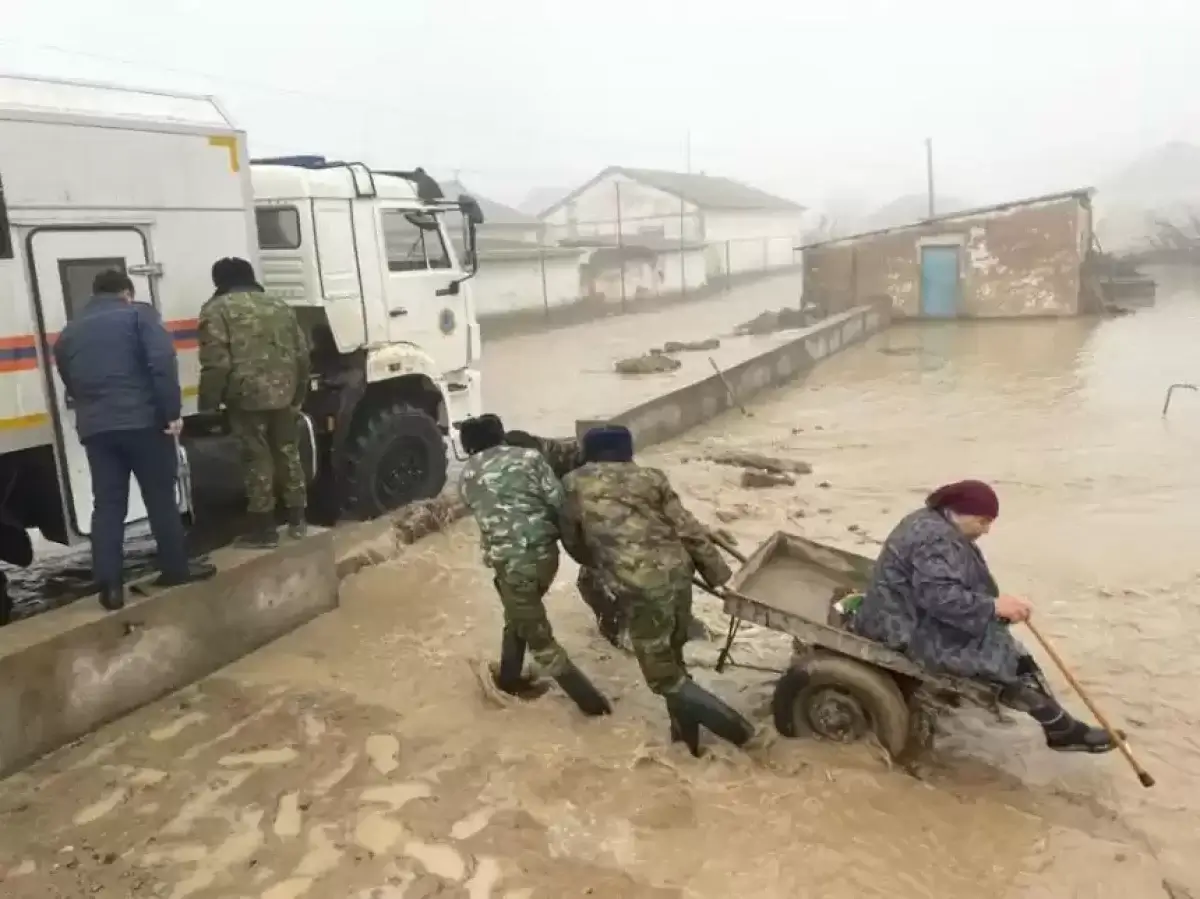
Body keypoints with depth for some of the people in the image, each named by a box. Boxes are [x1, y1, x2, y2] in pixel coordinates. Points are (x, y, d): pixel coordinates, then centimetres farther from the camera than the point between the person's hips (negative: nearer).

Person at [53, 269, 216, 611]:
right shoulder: (139, 314, 3)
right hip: (142, 420, -4)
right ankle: (176, 569, 17)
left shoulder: (69, 333, 21)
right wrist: (172, 412, -12)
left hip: (94, 427, 4)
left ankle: (110, 587, 4)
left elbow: (70, 385, 21)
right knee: (160, 497, 8)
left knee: (107, 505, 7)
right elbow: (162, 362, -11)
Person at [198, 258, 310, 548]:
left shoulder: (216, 310, -2)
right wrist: (298, 393, 24)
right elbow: (302, 353, 15)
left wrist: (209, 402, -3)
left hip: (247, 396, -5)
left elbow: (216, 363, -12)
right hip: (284, 394, 5)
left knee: (257, 459, 1)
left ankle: (264, 527, 6)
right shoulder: (279, 305, 15)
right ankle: (297, 519, 20)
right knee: (288, 453, 14)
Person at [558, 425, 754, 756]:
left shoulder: (574, 484, 8)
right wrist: (724, 579, 13)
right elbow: (689, 531, 9)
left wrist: (602, 564, 37)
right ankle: (686, 735, 34)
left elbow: (572, 541, 18)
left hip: (643, 588, -5)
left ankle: (734, 726, 5)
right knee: (673, 659, 25)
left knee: (664, 676, 10)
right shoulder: (650, 478, 13)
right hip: (678, 573, 5)